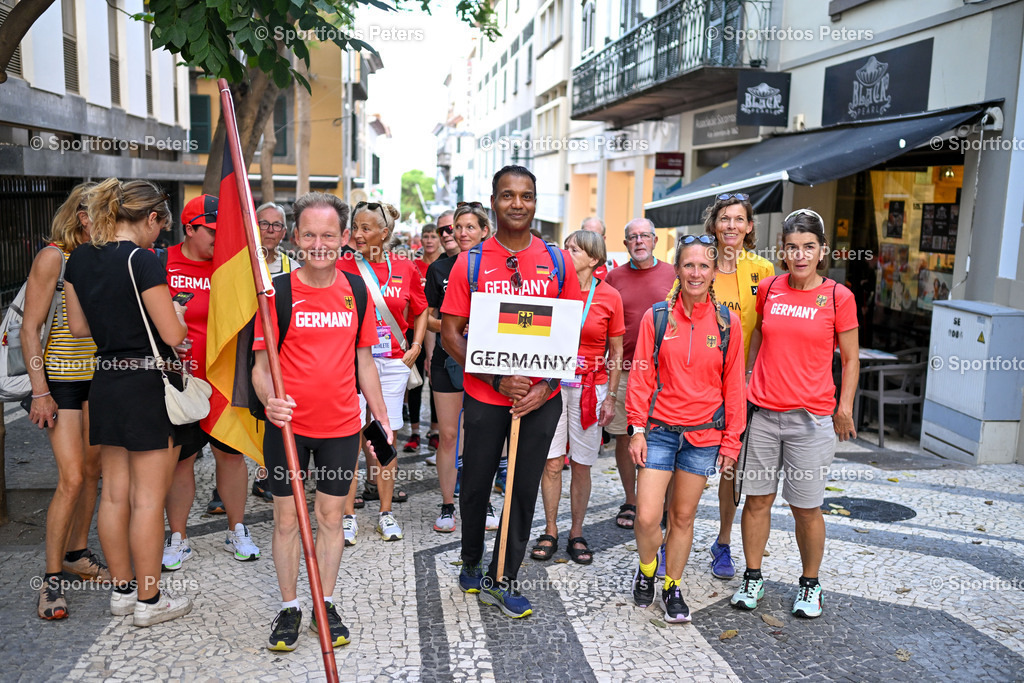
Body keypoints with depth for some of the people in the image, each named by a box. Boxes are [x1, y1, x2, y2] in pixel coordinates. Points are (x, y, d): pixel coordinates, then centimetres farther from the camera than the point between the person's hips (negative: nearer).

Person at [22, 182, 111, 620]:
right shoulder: (53, 258, -10)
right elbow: (30, 329, -11)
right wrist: (40, 391, -15)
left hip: (100, 376, 6)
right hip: (62, 378, -6)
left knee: (92, 471, 11)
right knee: (71, 479, -9)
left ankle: (77, 554, 28)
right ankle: (51, 579, 4)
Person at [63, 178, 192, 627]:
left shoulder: (80, 258, 6)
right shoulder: (141, 260, -16)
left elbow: (79, 327, 14)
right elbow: (173, 334, -17)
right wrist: (176, 312, 4)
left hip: (105, 383, 7)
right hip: (150, 385, -7)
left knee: (115, 493, 15)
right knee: (148, 498, 2)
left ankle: (122, 590, 27)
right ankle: (149, 600, 13)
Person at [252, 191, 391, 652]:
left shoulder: (357, 292, 2)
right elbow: (261, 362, -5)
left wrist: (381, 415, 10)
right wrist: (268, 399, -25)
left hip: (341, 425, 2)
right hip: (287, 424, -2)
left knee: (331, 516, 11)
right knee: (286, 518, 8)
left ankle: (325, 606, 26)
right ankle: (289, 609, 25)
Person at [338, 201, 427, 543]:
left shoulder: (405, 268, 4)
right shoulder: (343, 267, -1)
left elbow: (420, 310, 15)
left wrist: (415, 347, 7)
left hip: (392, 362, 1)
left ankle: (386, 513, 20)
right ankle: (348, 515, 13)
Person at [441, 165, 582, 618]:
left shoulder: (557, 262, 2)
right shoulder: (470, 263, -2)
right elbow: (450, 333, -3)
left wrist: (547, 385, -10)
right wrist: (497, 379, -14)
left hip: (541, 399, 1)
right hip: (484, 397, -1)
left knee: (525, 489, 9)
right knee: (476, 484, 13)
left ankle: (502, 579, 26)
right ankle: (471, 563, 38)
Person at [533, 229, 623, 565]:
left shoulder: (609, 296, -1)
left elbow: (616, 351, 4)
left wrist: (611, 396, 1)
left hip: (590, 386, -1)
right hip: (552, 382, 1)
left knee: (582, 464, 6)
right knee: (552, 461, 3)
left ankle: (577, 534, 20)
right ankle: (550, 531, 17)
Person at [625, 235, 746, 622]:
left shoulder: (728, 324, 1)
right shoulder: (656, 318, -1)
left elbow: (734, 386, 5)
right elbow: (641, 377, 1)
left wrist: (731, 440, 3)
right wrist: (637, 429, -4)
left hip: (704, 435, 1)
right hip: (660, 430, -1)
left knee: (683, 517, 10)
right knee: (647, 517, -5)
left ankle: (673, 586, 29)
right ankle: (646, 570, 25)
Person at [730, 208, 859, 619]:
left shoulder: (838, 297, -3)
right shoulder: (768, 289, 4)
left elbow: (850, 359, 4)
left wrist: (844, 409, 0)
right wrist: (748, 373, 20)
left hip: (811, 418, -2)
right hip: (762, 413, 3)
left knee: (806, 507, 5)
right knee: (757, 499, 8)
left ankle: (810, 585, 25)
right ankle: (752, 578, 24)